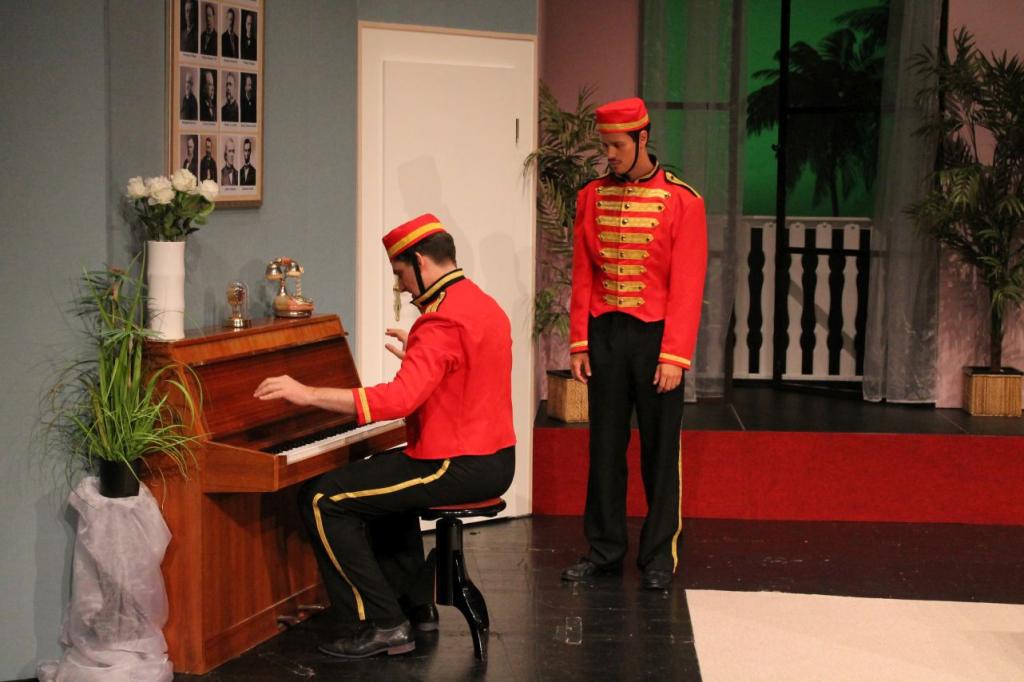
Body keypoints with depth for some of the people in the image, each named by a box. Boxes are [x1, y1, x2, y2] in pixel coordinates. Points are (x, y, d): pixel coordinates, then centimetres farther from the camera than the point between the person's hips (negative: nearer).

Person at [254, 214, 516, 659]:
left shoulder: (443, 320, -20)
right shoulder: (486, 306, 12)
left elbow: (398, 400, -30)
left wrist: (308, 394, -27)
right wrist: (415, 355, 35)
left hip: (456, 467, -10)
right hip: (495, 459, 10)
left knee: (322, 500, -6)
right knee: (381, 476, 33)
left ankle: (382, 624, -4)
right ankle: (416, 602, 30)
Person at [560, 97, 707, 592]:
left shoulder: (682, 201, -6)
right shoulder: (591, 197, 5)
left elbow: (687, 286, -9)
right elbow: (582, 277, 7)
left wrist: (674, 356, -14)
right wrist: (579, 341, 2)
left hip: (655, 337, -3)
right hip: (604, 336, 3)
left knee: (660, 451, 4)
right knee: (605, 446, 9)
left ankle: (659, 557, 14)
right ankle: (604, 550, 19)